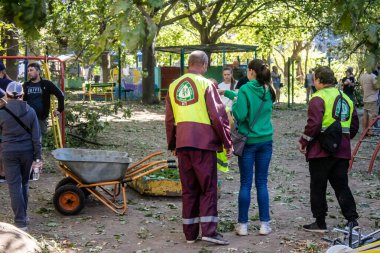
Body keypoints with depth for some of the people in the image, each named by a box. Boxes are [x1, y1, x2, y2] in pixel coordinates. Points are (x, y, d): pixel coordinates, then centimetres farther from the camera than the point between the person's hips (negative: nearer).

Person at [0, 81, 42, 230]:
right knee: (24, 184, 19)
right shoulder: (30, 111, -3)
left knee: (14, 186, -1)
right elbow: (36, 137, -3)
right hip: (27, 151, 3)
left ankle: (21, 222, -5)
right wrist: (37, 157, 2)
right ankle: (23, 215, 30)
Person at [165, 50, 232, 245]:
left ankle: (190, 233, 14)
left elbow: (169, 120, 16)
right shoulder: (205, 84, -5)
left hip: (182, 144, 5)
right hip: (204, 142, -5)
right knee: (208, 188, 2)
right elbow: (218, 116, -8)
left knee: (188, 189, 11)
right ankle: (209, 231, -4)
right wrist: (227, 142, -1)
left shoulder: (174, 86, 11)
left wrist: (172, 145, 24)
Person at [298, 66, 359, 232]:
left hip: (321, 150, -6)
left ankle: (320, 223, 10)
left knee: (318, 187, 4)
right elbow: (354, 126, 18)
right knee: (341, 186, 13)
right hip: (342, 150, 6)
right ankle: (352, 220, 8)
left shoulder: (318, 98, -10)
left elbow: (314, 124, -19)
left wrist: (303, 141, -8)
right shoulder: (346, 99, 14)